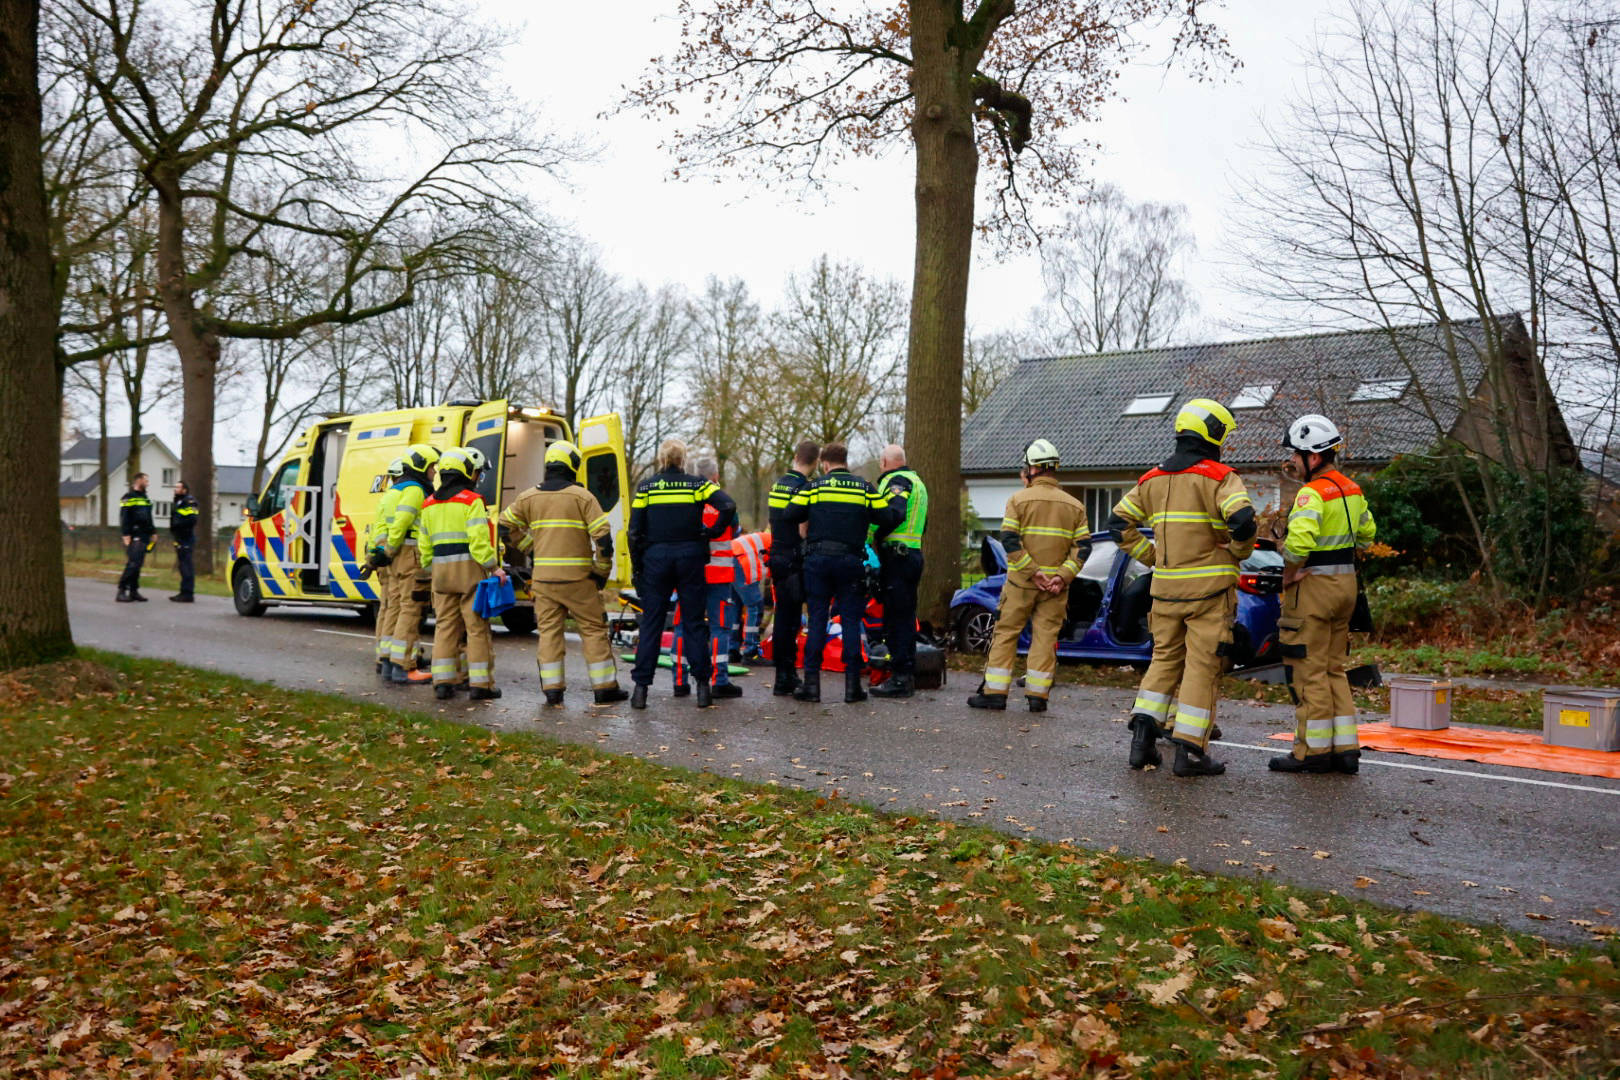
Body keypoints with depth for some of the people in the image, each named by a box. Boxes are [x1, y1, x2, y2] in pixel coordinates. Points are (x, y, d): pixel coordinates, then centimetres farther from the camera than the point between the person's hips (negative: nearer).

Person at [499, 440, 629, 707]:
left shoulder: (529, 497, 6)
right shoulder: (582, 496, -5)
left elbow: (506, 524, 16)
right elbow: (603, 535, -10)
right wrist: (602, 571, 0)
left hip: (544, 577, 3)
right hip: (578, 577, -3)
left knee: (549, 632, 9)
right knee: (593, 630, 5)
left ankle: (552, 690, 8)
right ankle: (604, 688, 7)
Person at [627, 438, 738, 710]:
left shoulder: (645, 487, 2)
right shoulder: (697, 484, 1)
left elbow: (635, 531, 0)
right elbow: (728, 506, -14)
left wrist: (637, 567, 7)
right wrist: (712, 532, -1)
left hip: (655, 558, 0)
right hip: (690, 558, 0)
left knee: (650, 623, 6)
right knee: (694, 623, 7)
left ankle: (641, 688, 4)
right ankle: (702, 686, 8)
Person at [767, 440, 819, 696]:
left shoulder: (778, 483, 12)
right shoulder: (803, 487, -14)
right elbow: (804, 530, -17)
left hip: (776, 556, 8)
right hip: (793, 559, -8)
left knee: (782, 615, 13)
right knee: (790, 617, -5)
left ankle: (786, 674, 20)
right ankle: (785, 679, -3)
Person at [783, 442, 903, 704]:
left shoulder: (814, 486, 2)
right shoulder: (864, 488, 5)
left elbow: (790, 515, -3)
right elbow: (889, 517, 2)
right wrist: (897, 500, 22)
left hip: (817, 560, 0)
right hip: (850, 561, 0)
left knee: (817, 621, 4)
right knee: (851, 621, 5)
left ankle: (812, 682, 3)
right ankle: (852, 684, 3)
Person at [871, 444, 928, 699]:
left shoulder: (896, 480, -9)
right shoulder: (916, 481, 23)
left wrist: (866, 538, -20)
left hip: (897, 556, -10)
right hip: (913, 553, 10)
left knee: (897, 618, -9)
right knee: (905, 618, 13)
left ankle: (900, 678, -9)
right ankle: (907, 676, 18)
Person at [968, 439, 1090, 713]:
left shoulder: (1019, 499, -3)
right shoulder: (1074, 505, 8)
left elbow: (1010, 540, -13)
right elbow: (1083, 546, 0)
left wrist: (1032, 572, -13)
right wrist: (1063, 576, -7)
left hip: (1020, 583, -3)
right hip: (1056, 587, 3)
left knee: (1006, 634, 5)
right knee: (1045, 638, 7)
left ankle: (995, 692, 6)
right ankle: (1038, 696, 7)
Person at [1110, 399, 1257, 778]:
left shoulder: (1153, 479, 10)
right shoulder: (1219, 477, -9)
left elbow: (1120, 523, 11)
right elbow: (1242, 519, -23)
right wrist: (1238, 554, -5)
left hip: (1166, 587, 5)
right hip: (1208, 588, -5)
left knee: (1165, 659, 16)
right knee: (1202, 665, 1)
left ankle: (1143, 736, 8)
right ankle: (1189, 751, 3)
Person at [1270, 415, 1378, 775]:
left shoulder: (1313, 492, -17)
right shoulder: (1351, 489, 12)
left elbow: (1298, 539, -32)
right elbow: (1367, 532, 26)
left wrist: (1291, 572, -17)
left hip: (1313, 585, -9)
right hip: (1345, 583, 9)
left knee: (1309, 672, -1)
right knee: (1334, 670, 15)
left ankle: (1313, 751, 6)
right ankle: (1345, 749, 17)